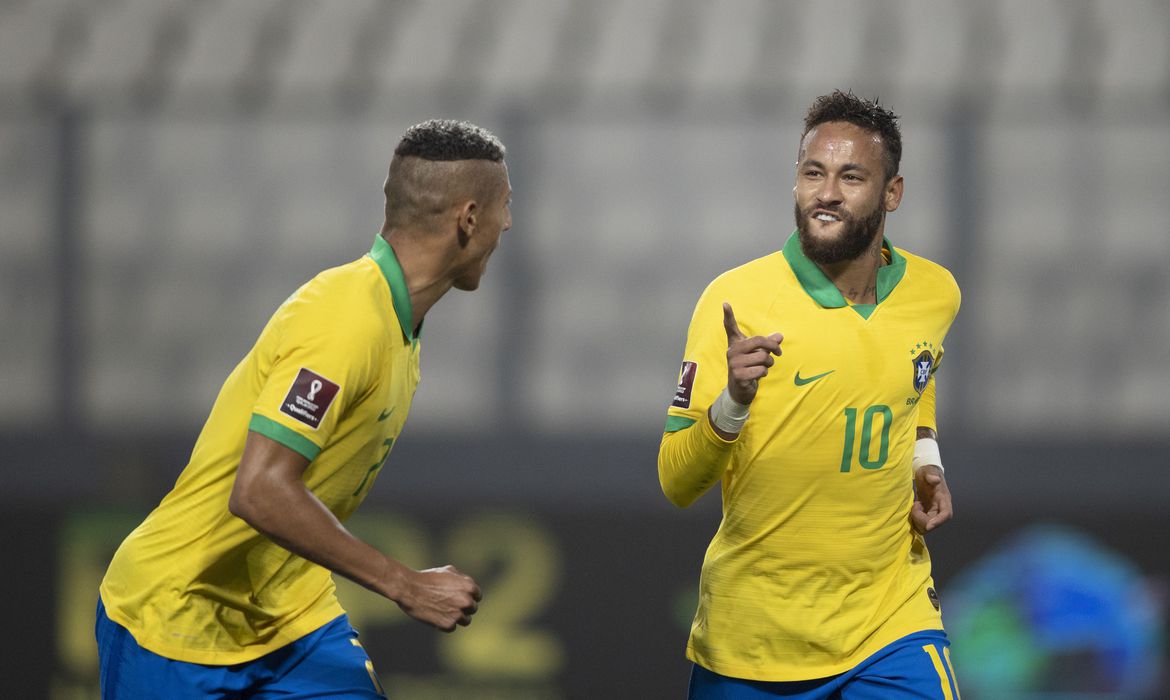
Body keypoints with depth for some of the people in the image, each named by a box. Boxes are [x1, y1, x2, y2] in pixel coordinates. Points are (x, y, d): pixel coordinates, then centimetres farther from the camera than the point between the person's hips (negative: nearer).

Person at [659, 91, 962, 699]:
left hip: (891, 618, 2)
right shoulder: (736, 298, -12)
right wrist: (733, 402, -31)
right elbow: (676, 484, -14)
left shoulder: (935, 294, 0)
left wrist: (925, 460, 7)